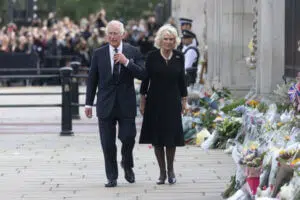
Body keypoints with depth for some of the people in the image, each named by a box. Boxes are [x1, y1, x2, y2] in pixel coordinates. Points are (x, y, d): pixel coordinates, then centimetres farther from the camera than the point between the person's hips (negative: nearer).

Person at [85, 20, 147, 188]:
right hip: (106, 104, 1)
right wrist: (89, 103, 5)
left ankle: (127, 164, 24)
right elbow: (92, 79, 7)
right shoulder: (99, 54, 5)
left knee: (128, 138, -6)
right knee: (108, 143, 2)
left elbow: (143, 74, -5)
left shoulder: (133, 52, 2)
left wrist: (127, 62, -17)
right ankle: (112, 177, 13)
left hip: (126, 104, -1)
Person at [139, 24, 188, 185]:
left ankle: (170, 169, 15)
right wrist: (142, 100, -1)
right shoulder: (152, 57, -3)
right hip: (155, 101, -1)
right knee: (156, 138, 2)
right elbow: (145, 79, 0)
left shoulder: (179, 57, 3)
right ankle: (162, 172, 12)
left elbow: (182, 80, 9)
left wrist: (184, 100, 9)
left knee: (171, 137, -2)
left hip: (172, 102, 1)